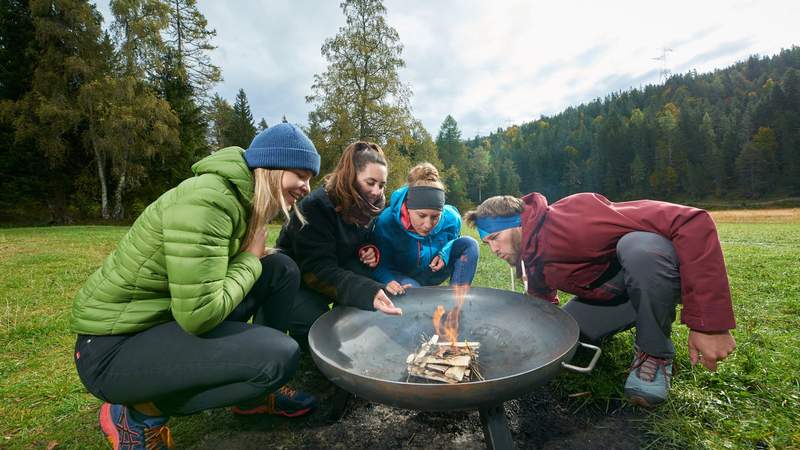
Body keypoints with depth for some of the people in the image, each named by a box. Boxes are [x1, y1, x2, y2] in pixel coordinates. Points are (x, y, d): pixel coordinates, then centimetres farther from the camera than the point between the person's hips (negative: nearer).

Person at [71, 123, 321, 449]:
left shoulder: (243, 199, 1)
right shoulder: (207, 199, -27)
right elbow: (201, 315, -29)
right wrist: (251, 259, -15)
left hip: (171, 317, 9)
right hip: (114, 347, -8)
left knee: (282, 270, -1)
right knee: (280, 356, -24)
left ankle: (253, 393, 11)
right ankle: (140, 413, 0)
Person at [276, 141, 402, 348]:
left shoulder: (366, 208, -5)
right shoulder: (315, 207, -26)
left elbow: (364, 242, 12)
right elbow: (318, 271, -34)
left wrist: (370, 251, -15)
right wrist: (369, 292, -50)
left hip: (338, 272, 6)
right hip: (298, 281, -6)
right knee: (313, 321, -32)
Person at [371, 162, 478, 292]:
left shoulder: (451, 219, -22)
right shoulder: (386, 222, -31)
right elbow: (380, 265, -22)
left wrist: (444, 254, -20)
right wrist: (388, 281, -45)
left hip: (431, 275, 4)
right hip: (400, 277, -3)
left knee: (468, 244, -16)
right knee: (410, 288, -40)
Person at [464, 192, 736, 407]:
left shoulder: (573, 217, -32)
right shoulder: (533, 265, -6)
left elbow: (691, 222, -36)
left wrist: (709, 322, -36)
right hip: (606, 299, 6)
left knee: (638, 245, -39)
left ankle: (655, 352, -12)